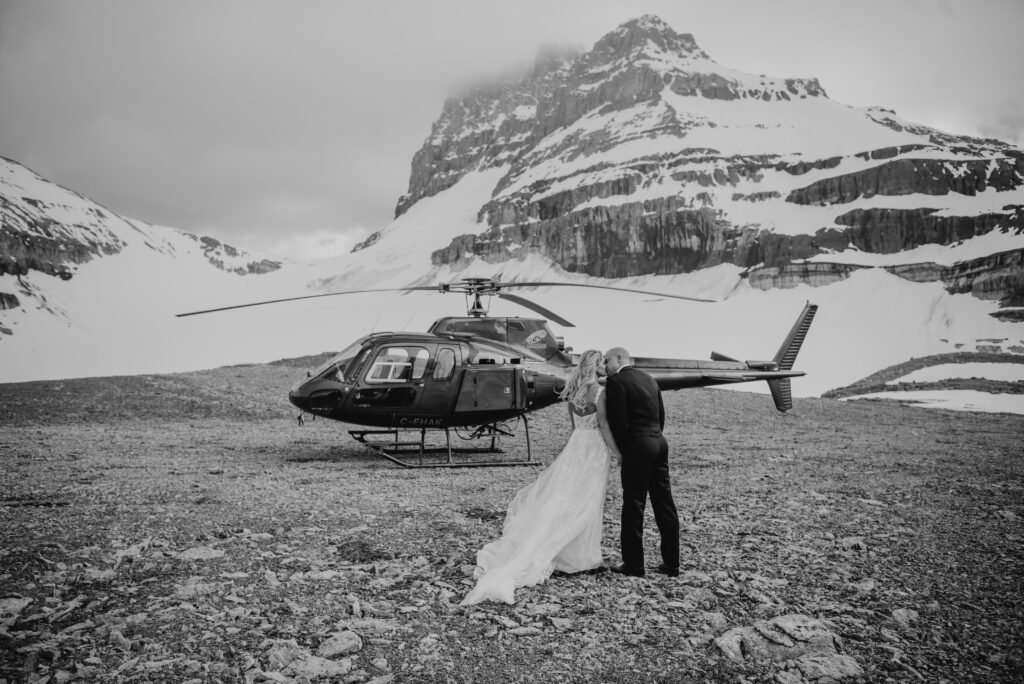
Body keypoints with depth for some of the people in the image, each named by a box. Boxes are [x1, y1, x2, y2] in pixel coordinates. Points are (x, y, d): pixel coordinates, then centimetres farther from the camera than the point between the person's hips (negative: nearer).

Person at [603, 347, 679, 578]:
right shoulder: (649, 379, 15)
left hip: (638, 446, -8)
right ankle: (671, 563, 19)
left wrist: (622, 452, -1)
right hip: (660, 442, 8)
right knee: (664, 504, 11)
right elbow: (661, 414, 16)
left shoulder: (616, 382, -8)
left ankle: (634, 565, 7)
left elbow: (617, 421, -13)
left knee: (633, 506, 0)